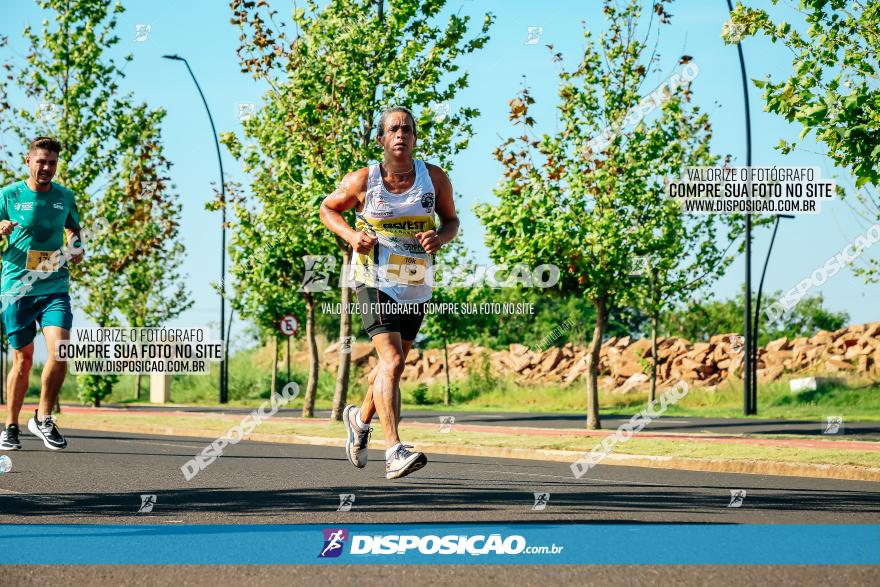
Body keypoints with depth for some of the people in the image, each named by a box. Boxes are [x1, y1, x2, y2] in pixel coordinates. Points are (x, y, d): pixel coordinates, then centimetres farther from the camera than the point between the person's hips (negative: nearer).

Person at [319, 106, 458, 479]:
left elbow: (451, 220, 10)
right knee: (392, 363, -20)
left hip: (416, 287, 4)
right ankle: (394, 452, -24)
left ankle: (360, 419, 47)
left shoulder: (435, 179, -3)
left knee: (393, 365, 19)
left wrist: (441, 237, -14)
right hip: (375, 283, -4)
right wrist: (350, 235, -12)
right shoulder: (363, 181, -9)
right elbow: (328, 208, 7)